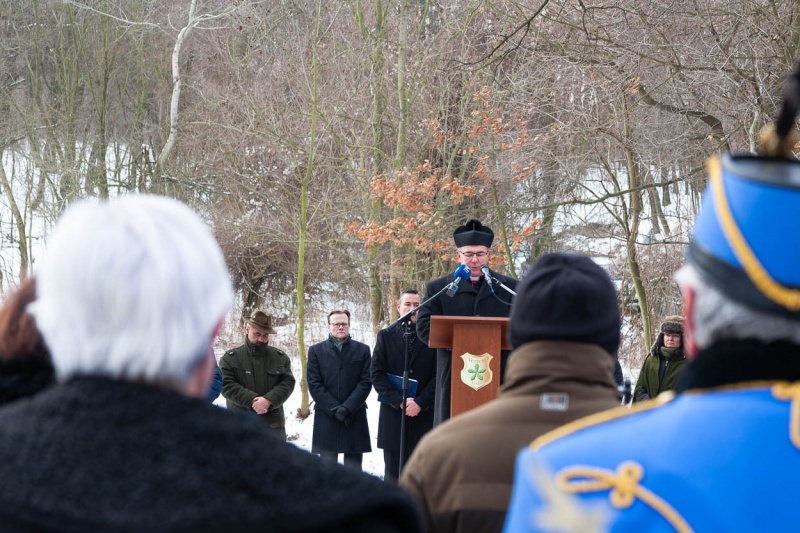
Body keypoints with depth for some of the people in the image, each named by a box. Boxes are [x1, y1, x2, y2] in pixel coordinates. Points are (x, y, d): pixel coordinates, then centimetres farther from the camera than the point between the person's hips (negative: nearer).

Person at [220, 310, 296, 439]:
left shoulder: (280, 357, 9)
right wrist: (252, 400, -20)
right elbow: (226, 385, -9)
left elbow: (288, 383, 0)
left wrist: (269, 400, -18)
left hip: (273, 424, 2)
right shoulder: (230, 358, 2)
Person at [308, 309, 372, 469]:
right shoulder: (316, 351, 7)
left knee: (354, 469, 2)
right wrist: (335, 409, -10)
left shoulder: (363, 350, 8)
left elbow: (366, 383, 1)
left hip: (355, 417, 0)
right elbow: (314, 384, 0)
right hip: (326, 417, 0)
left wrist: (347, 408, -11)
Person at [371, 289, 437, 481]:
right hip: (393, 414, 1)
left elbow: (437, 376, 0)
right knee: (393, 475, 3)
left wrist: (420, 402, -11)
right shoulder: (385, 336, 7)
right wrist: (399, 401, -9)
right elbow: (376, 374, 1)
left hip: (424, 415, -1)